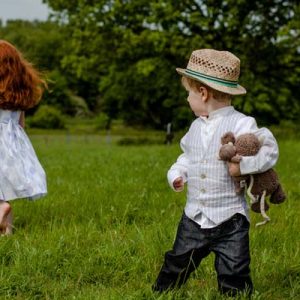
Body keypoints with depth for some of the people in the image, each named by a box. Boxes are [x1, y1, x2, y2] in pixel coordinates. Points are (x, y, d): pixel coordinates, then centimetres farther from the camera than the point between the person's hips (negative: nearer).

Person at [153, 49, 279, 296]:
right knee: (176, 264, 17)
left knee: (233, 276, 0)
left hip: (229, 219, -6)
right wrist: (177, 174, 3)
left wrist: (243, 166, -29)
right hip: (194, 217, 6)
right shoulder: (196, 127, 6)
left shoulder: (242, 125, -15)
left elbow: (270, 151, -18)